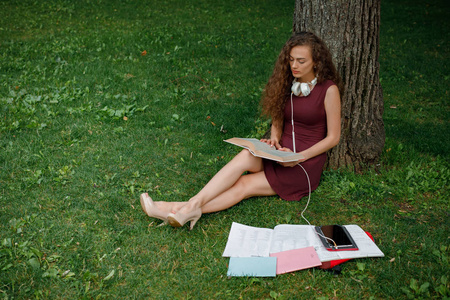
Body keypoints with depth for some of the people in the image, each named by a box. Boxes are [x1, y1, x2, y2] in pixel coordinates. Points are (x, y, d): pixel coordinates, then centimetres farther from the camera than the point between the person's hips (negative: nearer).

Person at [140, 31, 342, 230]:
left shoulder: (329, 90, -10)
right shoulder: (287, 82, 6)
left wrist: (299, 157, -17)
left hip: (307, 164, -4)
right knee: (247, 155, -29)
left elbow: (333, 138, -7)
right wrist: (274, 140, -7)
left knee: (244, 185, -25)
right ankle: (193, 205, -38)